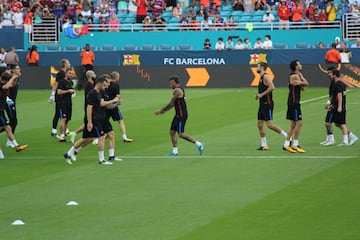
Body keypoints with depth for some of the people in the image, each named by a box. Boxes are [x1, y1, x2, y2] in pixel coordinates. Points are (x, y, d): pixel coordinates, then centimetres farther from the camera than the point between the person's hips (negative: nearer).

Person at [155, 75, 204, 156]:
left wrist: (161, 110, -5)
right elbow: (173, 104, 22)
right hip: (178, 115, 10)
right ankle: (175, 151, 12)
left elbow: (170, 104, -15)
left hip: (181, 115, -10)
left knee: (181, 134, -10)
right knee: (172, 132, 9)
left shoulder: (177, 90, -15)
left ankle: (198, 144, -5)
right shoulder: (180, 90, 16)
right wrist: (163, 111, 22)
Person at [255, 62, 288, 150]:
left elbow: (272, 87, -25)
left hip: (267, 103, -10)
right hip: (262, 104, 10)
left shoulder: (266, 76, -13)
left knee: (270, 124, -14)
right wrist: (258, 95, 10)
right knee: (260, 124, 7)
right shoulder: (261, 78, 17)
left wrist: (262, 94, -19)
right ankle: (264, 145, 11)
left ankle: (287, 136, -7)